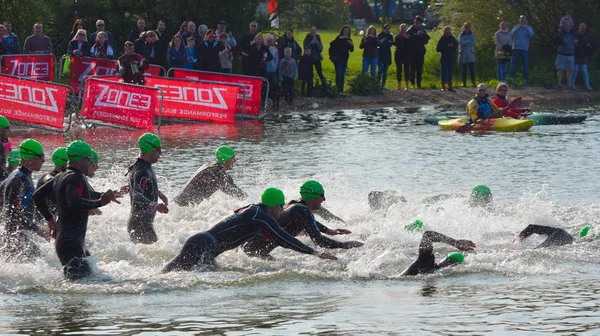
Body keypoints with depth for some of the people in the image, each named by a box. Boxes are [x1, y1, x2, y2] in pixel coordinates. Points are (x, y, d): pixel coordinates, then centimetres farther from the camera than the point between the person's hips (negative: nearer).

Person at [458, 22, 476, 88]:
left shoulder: (472, 35, 11)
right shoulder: (461, 35, 6)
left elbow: (473, 43, -3)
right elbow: (461, 42, -10)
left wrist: (465, 42, -6)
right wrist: (469, 41, -4)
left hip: (470, 55, 0)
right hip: (463, 55, 0)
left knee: (472, 69, -8)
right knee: (463, 70, 1)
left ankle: (473, 83, -7)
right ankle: (464, 83, 6)